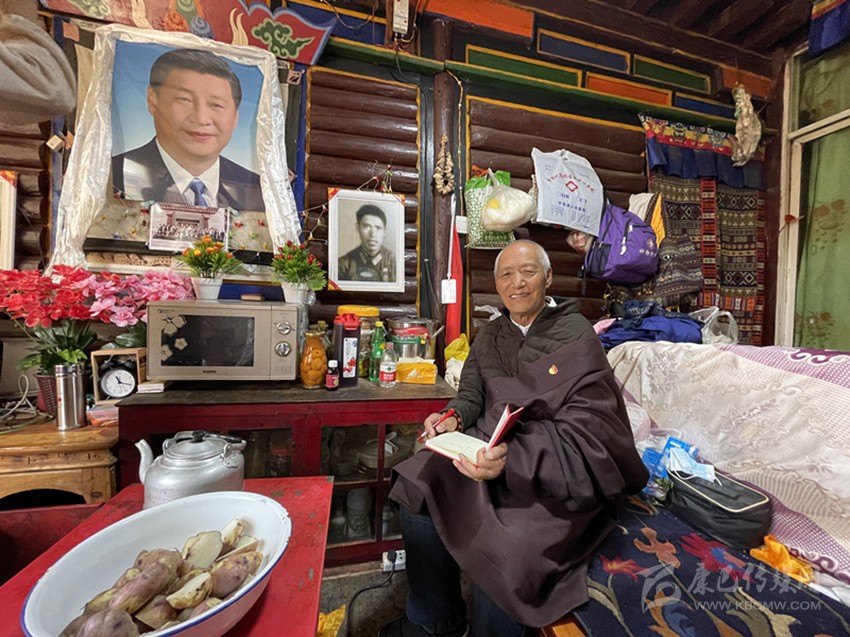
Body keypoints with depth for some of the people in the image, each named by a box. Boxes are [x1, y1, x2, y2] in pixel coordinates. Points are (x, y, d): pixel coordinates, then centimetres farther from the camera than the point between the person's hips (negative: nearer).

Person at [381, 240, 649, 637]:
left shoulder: (576, 336, -9)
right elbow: (471, 392, 11)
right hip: (492, 447, 6)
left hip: (557, 470, -5)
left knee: (502, 549, -27)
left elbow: (584, 429, -17)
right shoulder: (489, 335, 9)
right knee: (418, 488, -10)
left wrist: (513, 457, -32)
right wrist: (455, 417, -13)